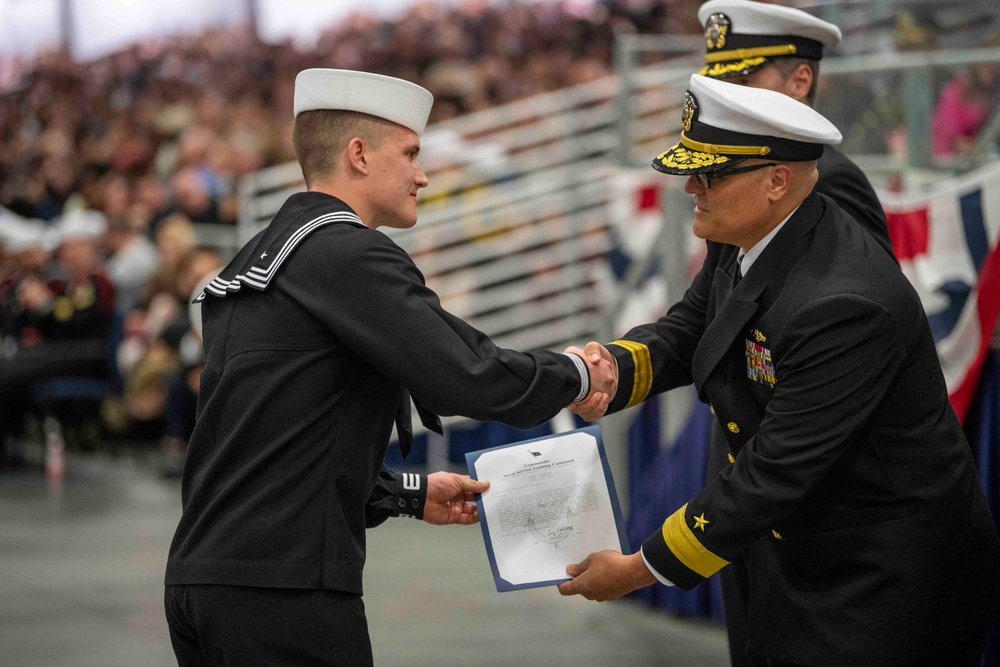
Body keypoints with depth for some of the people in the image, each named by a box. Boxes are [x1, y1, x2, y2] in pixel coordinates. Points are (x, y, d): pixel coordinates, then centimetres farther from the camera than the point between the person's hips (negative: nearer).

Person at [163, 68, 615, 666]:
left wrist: (410, 494, 24)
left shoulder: (254, 263, 19)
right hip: (283, 591, -9)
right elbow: (471, 377, -17)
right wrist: (577, 375, 1)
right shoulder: (351, 255, -10)